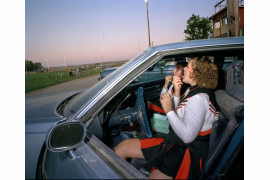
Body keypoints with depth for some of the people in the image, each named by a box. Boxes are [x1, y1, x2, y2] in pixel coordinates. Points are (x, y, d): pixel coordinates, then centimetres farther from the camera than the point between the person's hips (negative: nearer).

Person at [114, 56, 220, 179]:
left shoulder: (199, 98, -20)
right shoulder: (192, 91, 11)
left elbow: (187, 136, -26)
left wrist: (169, 110, -21)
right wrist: (177, 92, 3)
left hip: (188, 154, -8)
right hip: (174, 142, 9)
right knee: (123, 146, 2)